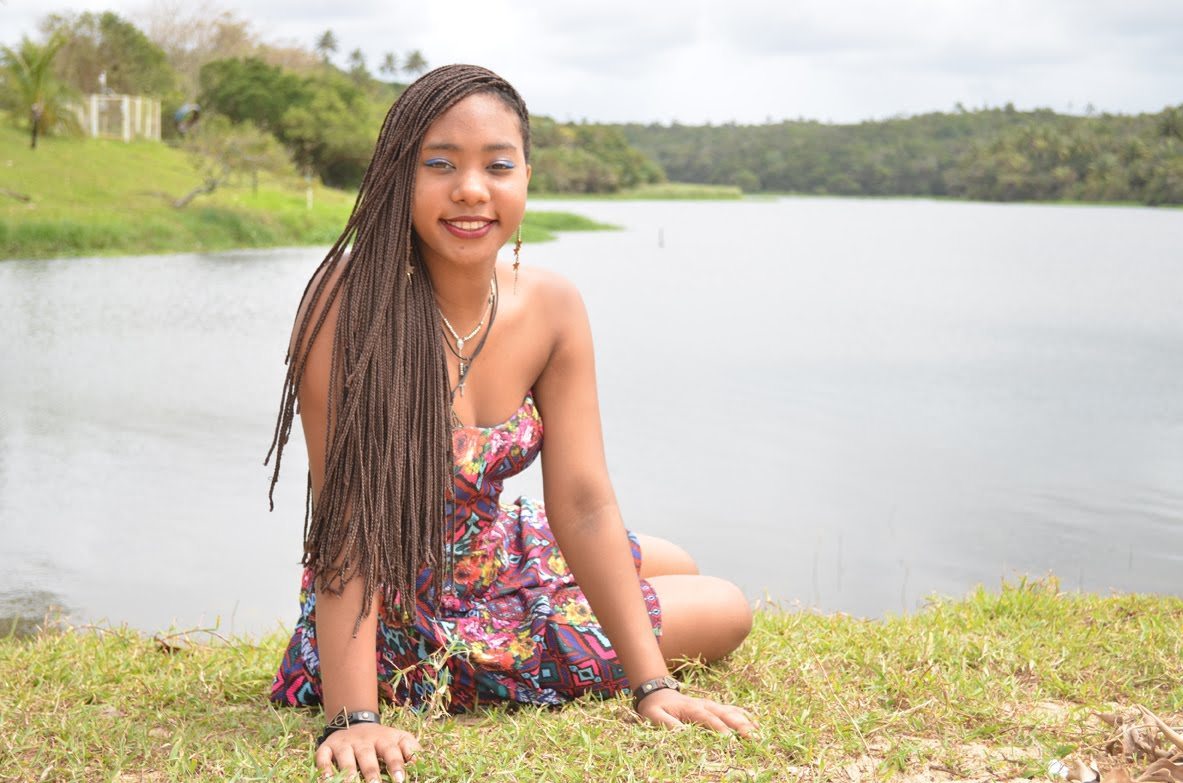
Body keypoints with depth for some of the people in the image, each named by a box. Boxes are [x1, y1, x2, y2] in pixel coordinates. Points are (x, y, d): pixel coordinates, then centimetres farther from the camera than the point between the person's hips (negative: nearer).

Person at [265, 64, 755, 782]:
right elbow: (346, 515, -31)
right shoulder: (351, 302, -29)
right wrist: (353, 718, -36)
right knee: (722, 614, 4)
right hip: (398, 617, -7)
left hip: (496, 557, 7)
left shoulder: (552, 307, -11)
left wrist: (652, 684, -15)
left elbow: (583, 504, -11)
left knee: (703, 589, 25)